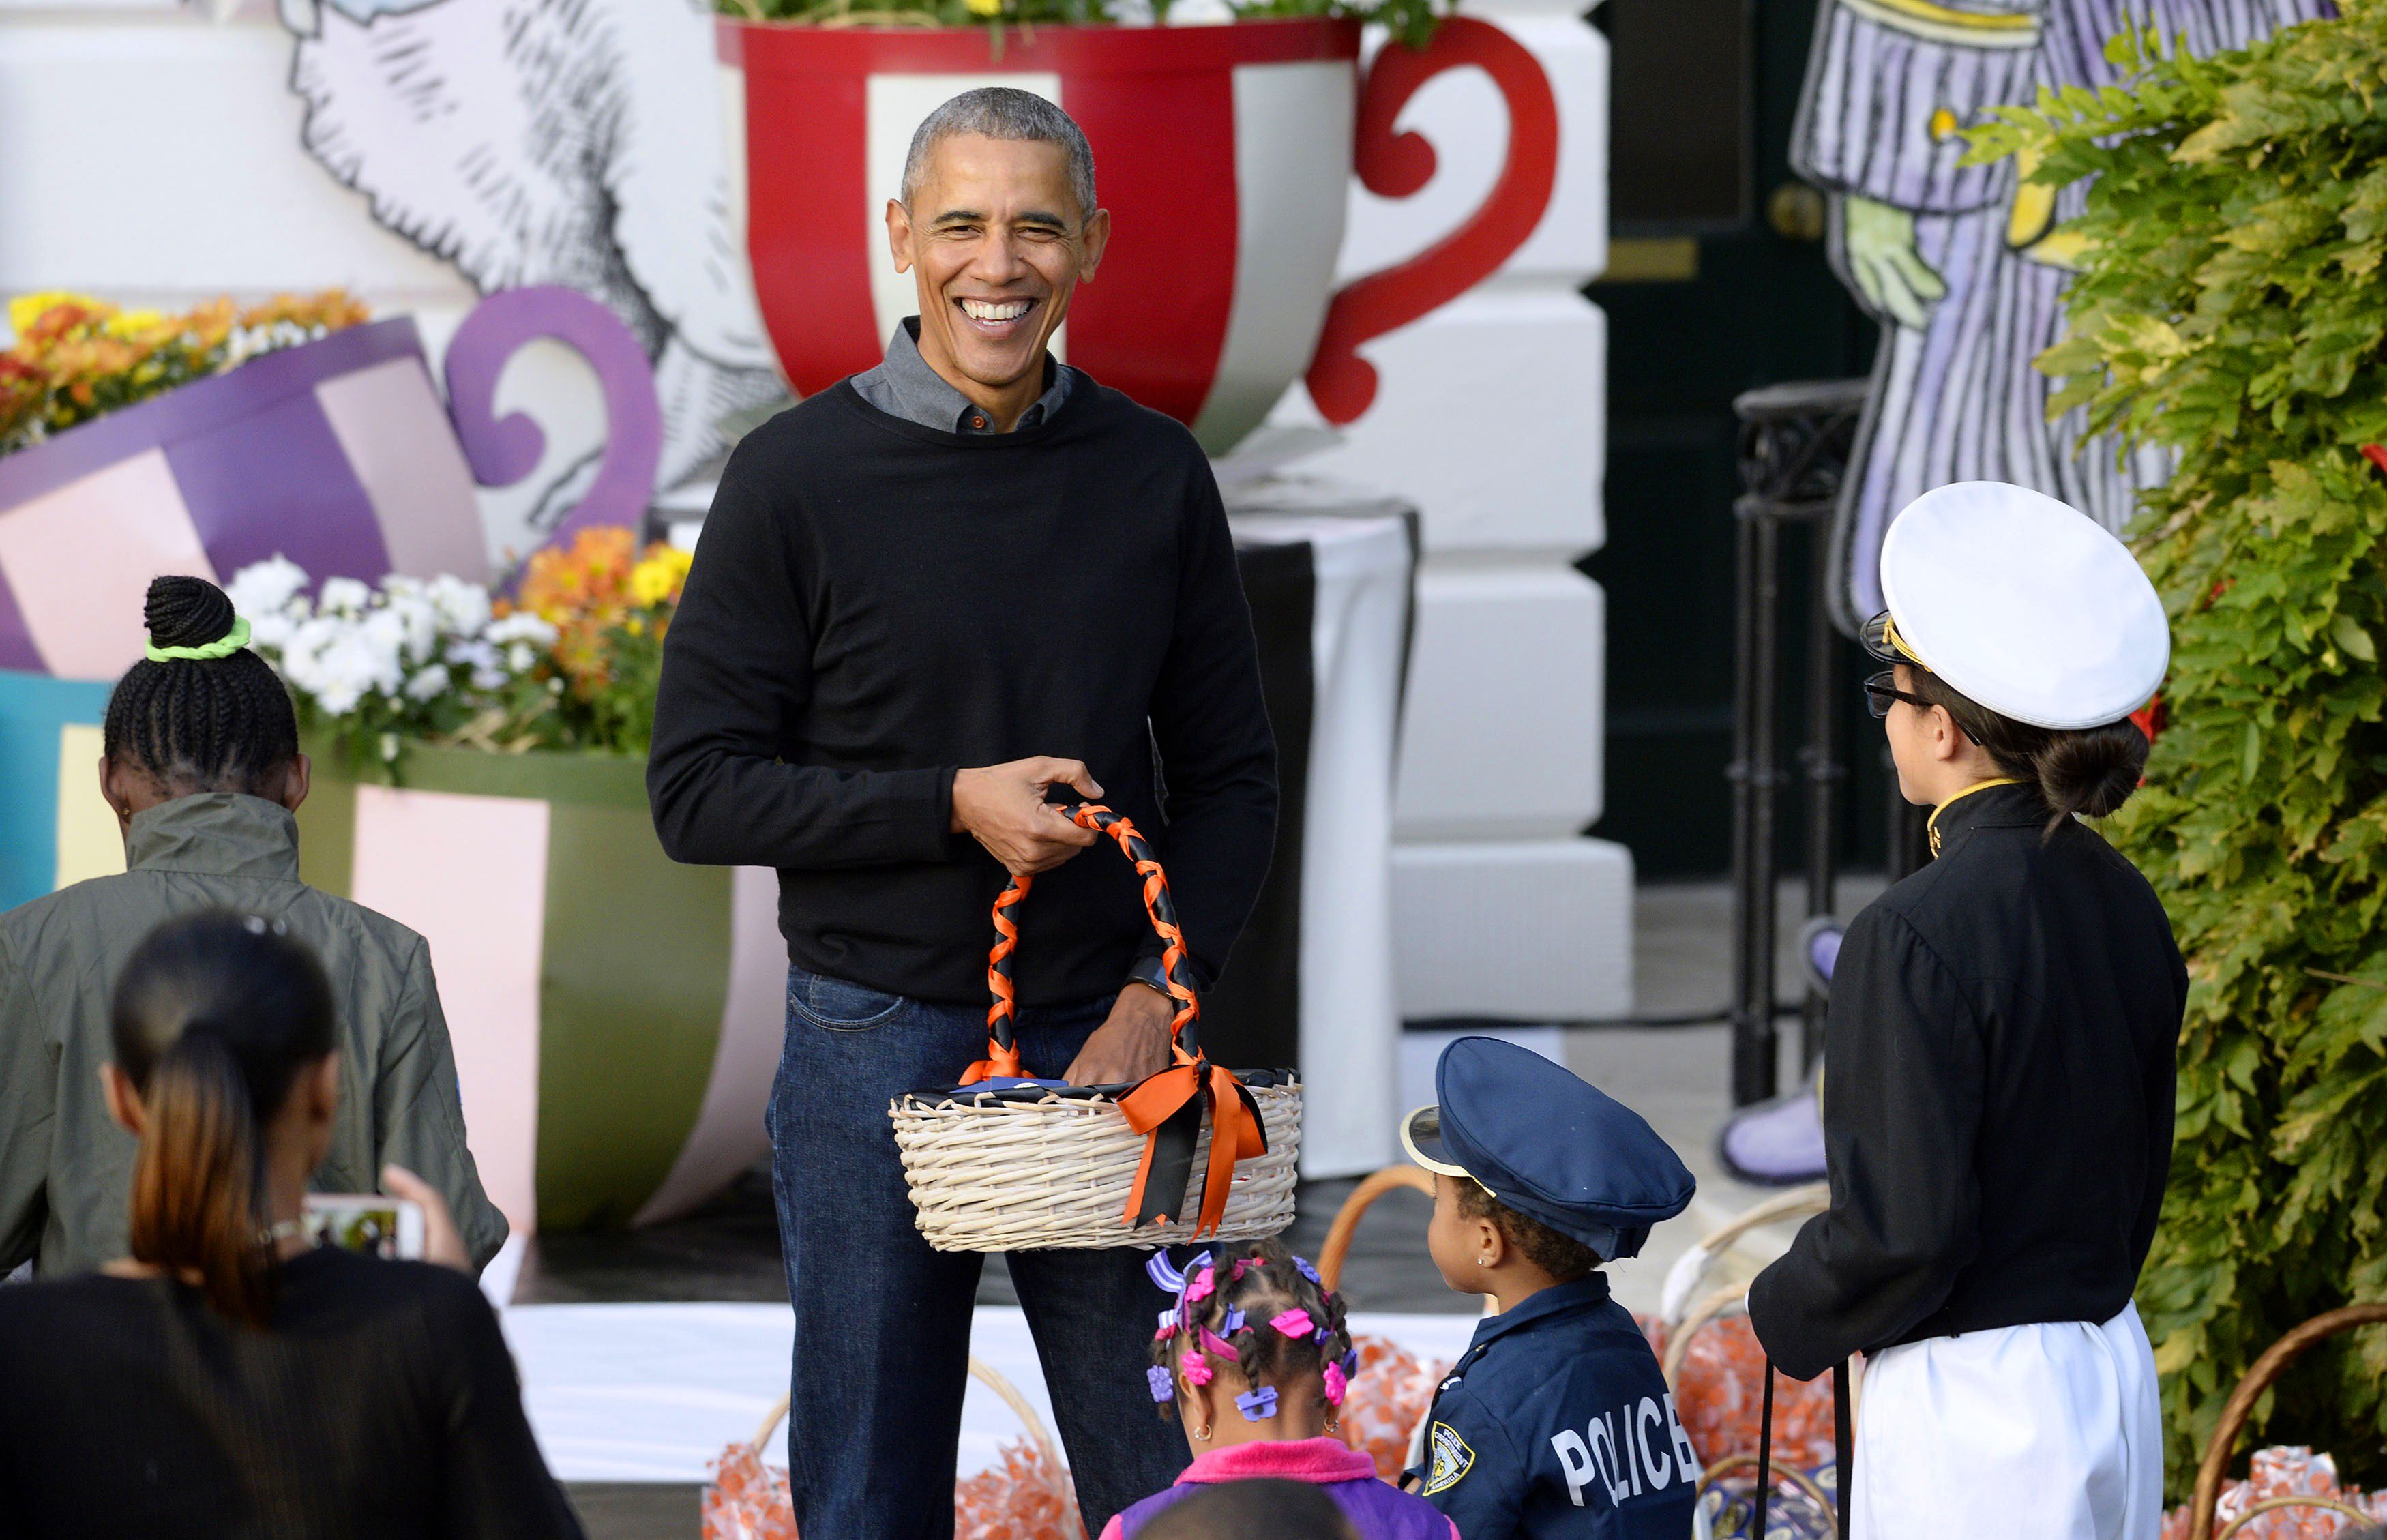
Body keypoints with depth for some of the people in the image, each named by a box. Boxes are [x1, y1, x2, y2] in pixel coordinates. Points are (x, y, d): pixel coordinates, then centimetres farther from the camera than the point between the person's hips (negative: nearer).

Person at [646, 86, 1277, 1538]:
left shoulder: (1155, 476, 5)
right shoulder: (802, 476, -4)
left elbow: (1230, 775, 9)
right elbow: (699, 787, -4)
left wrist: (1156, 994, -6)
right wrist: (952, 807, -15)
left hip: (1102, 1041, 2)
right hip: (875, 1046, -2)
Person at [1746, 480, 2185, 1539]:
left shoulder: (1919, 936, -18)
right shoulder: (2123, 906, 6)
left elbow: (1904, 1233, -19)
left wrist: (1787, 1314, -2)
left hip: (1968, 1410, -8)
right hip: (2111, 1372, 8)